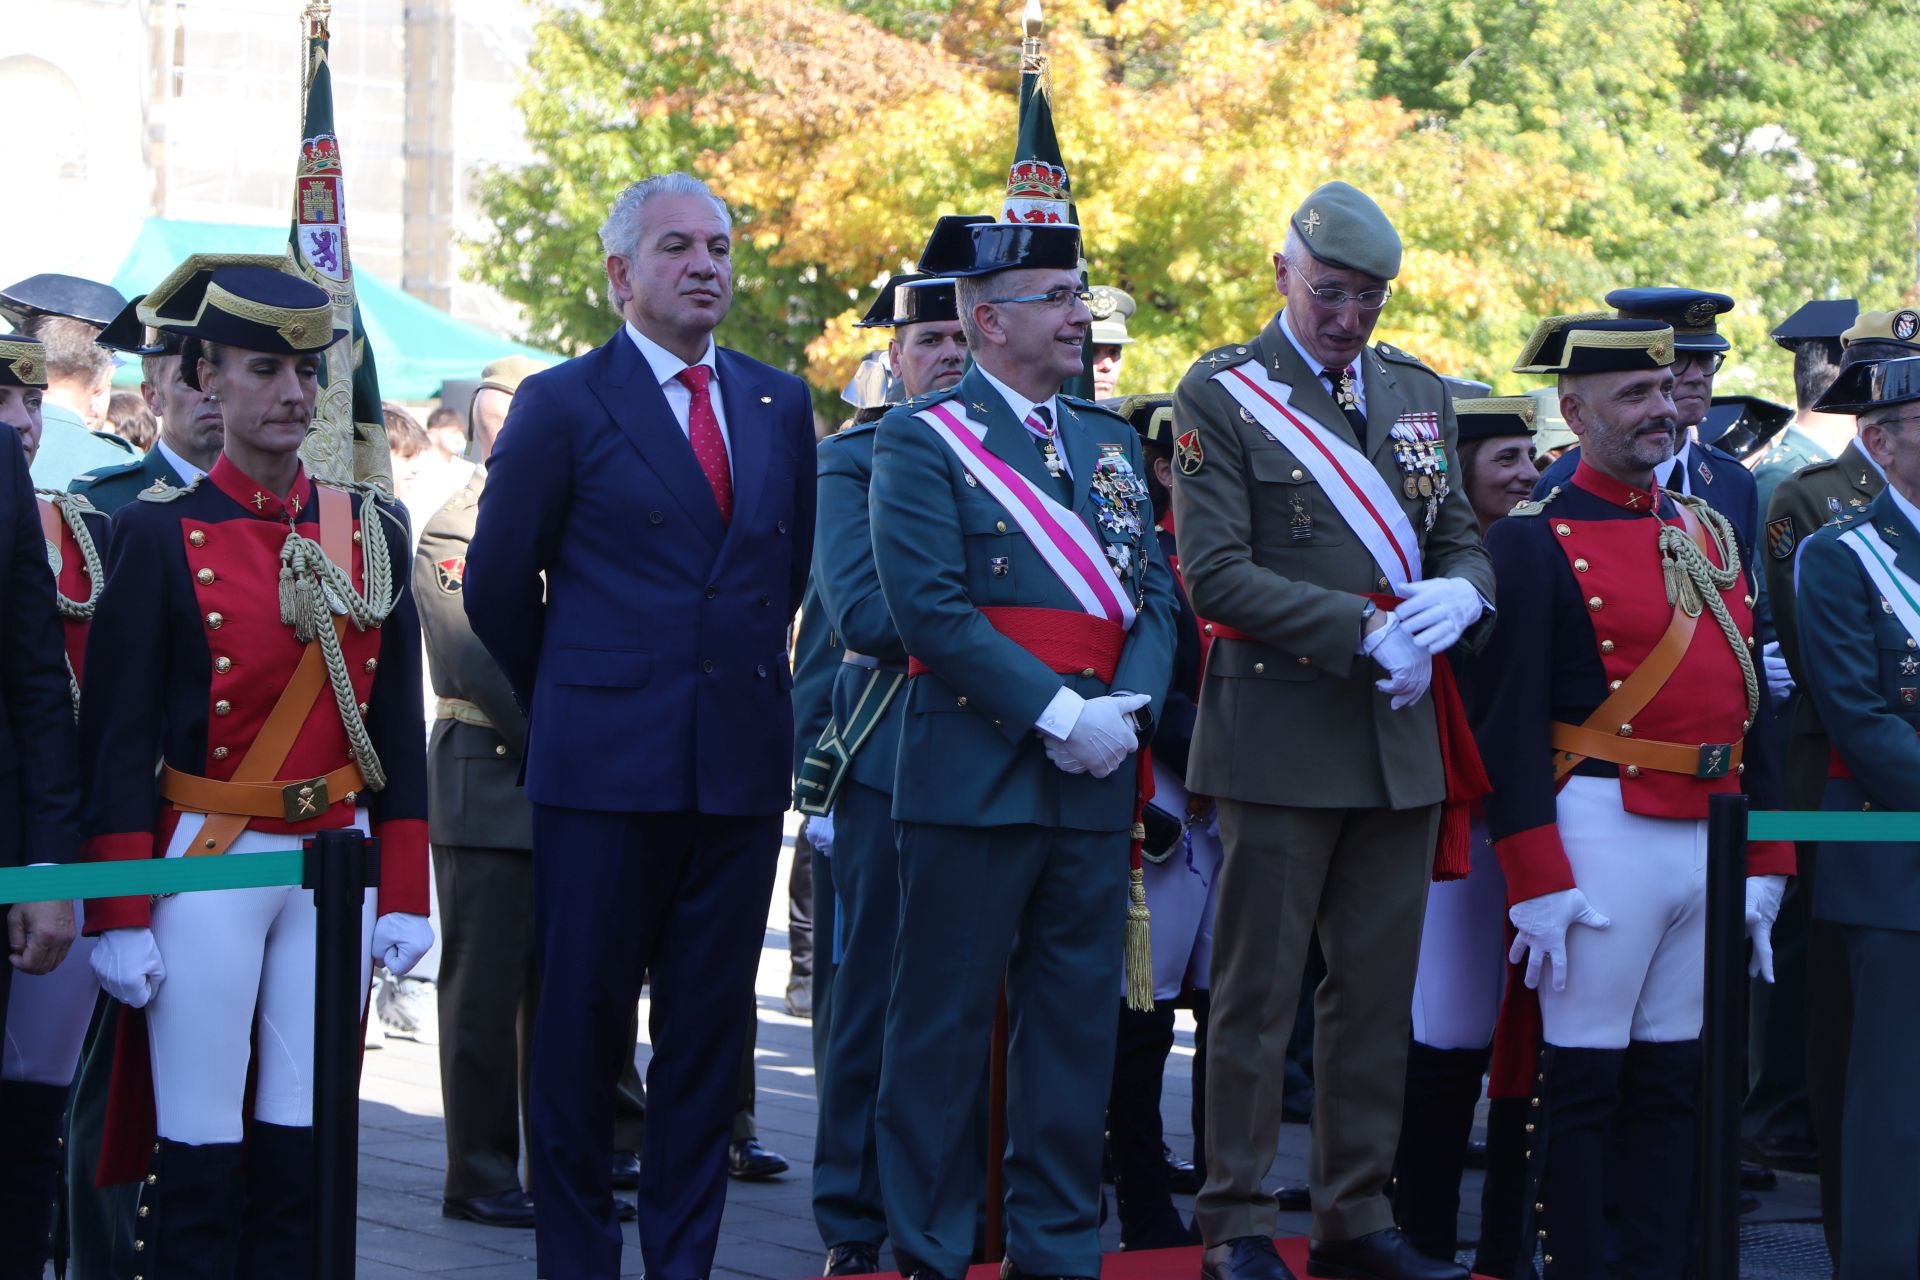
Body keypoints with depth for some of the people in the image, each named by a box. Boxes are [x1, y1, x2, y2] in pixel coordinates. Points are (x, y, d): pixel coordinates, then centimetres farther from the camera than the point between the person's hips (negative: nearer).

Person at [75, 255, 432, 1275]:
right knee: (199, 1153, -2)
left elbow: (398, 731, 11)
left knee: (300, 1145, 5)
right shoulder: (160, 534, -3)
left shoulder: (371, 536, 8)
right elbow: (117, 741, -4)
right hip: (205, 866, -3)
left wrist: (403, 896, 6)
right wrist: (119, 918, -9)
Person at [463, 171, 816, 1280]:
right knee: (583, 1026, 1)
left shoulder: (779, 405, 11)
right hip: (605, 765, -4)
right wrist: (572, 699, 9)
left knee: (710, 1026, 7)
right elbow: (499, 585, 2)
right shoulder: (564, 404, -2)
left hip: (741, 762, 4)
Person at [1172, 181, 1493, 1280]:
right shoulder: (1221, 394, -4)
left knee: (1380, 987, 9)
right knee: (1258, 988, 0)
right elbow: (1217, 573, -11)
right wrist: (1362, 632, -18)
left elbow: (1463, 539, 16)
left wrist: (1459, 594, -9)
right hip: (1279, 729, -5)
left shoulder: (1419, 393, 14)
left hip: (1402, 736, 5)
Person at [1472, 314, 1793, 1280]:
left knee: (1672, 1080, 11)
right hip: (1604, 832, -6)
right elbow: (1509, 723, -10)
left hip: (1712, 840, 6)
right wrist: (1537, 887, -15)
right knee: (1582, 1082, -1)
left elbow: (1749, 705, 18)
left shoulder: (1712, 536, 16)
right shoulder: (1536, 544, -6)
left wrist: (1764, 865, 13)